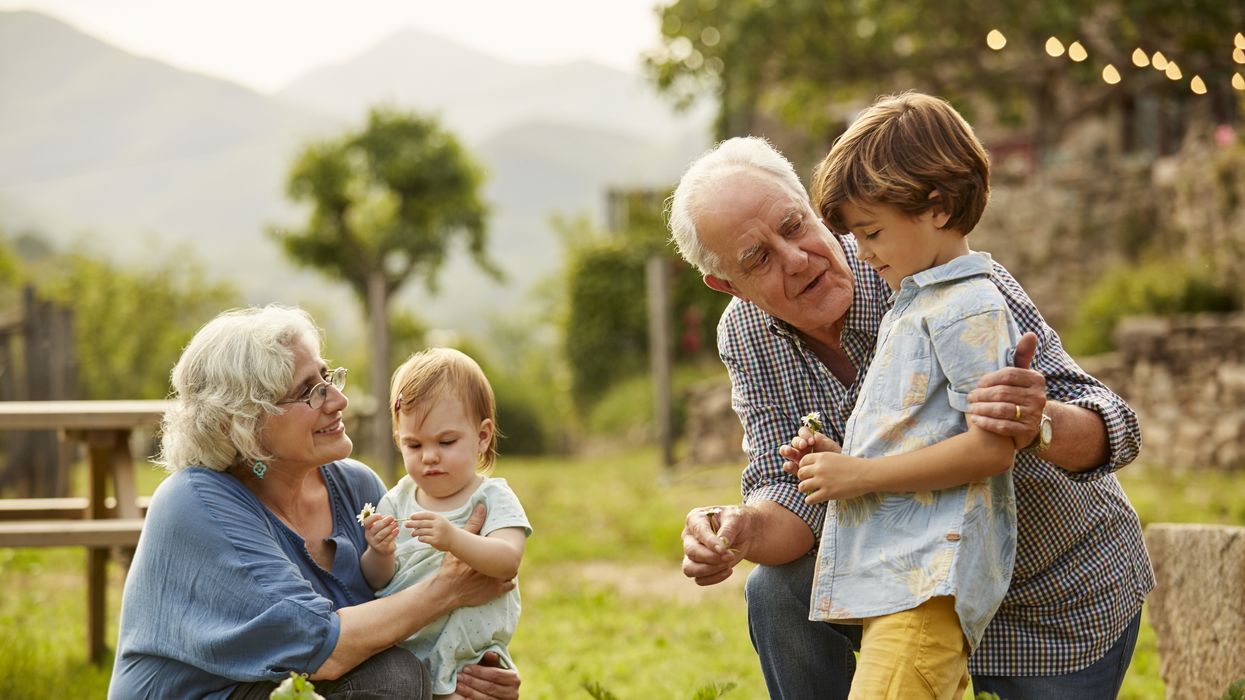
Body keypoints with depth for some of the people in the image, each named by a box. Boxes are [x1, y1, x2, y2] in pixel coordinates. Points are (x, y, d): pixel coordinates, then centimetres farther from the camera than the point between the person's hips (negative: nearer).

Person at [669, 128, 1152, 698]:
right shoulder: (746, 337, -11)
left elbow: (1107, 427, -31)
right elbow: (795, 496, -14)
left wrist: (1040, 425, -55)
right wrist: (742, 530, -38)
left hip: (1064, 602, -4)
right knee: (779, 592, -17)